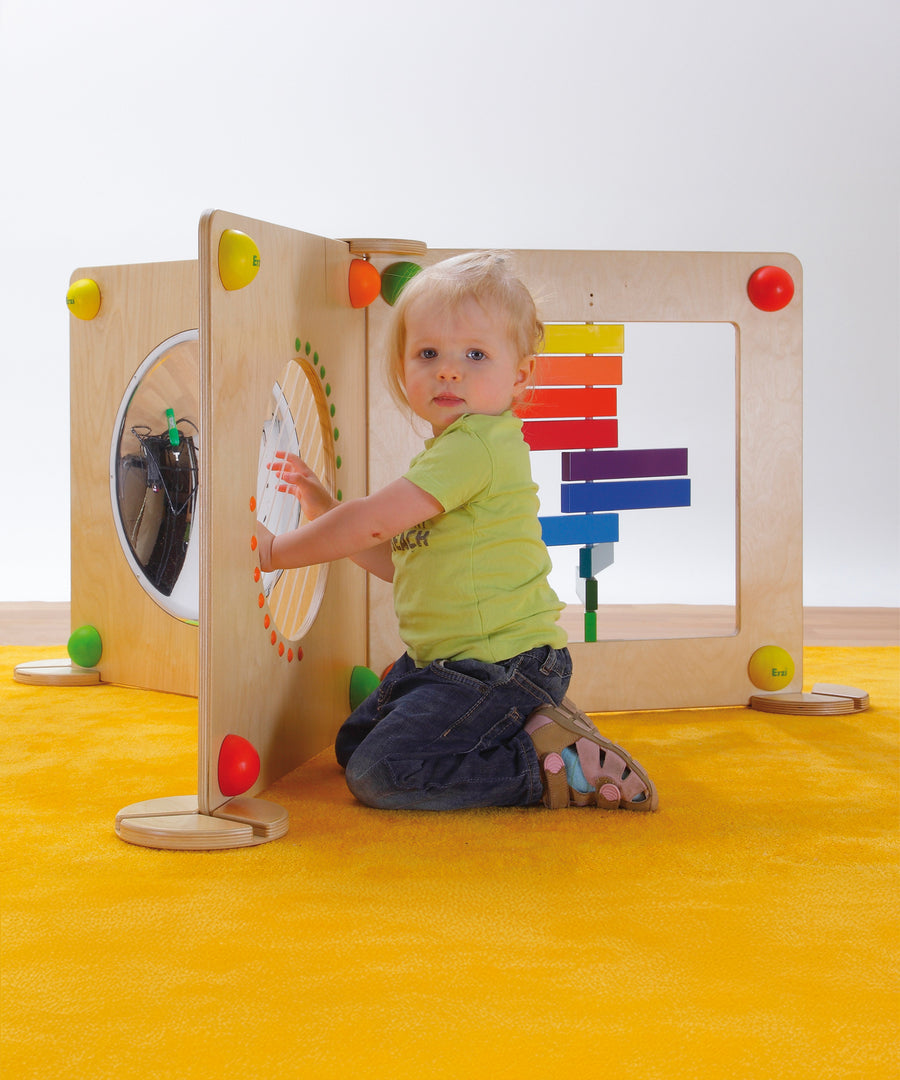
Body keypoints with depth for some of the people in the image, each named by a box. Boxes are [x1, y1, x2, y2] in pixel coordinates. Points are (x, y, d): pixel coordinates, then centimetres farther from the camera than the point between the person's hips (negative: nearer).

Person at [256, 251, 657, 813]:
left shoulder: (479, 442, -20)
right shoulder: (449, 452, 14)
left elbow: (374, 523, -23)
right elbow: (393, 557, 20)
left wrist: (276, 550, -12)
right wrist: (321, 503, 12)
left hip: (503, 663, -11)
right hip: (445, 660, 11)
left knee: (380, 773, -18)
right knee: (353, 744, 22)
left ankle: (548, 762, -9)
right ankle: (529, 725, 18)